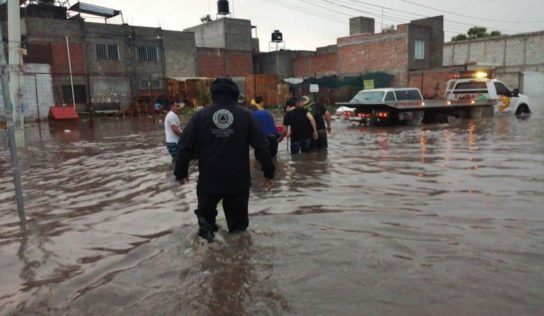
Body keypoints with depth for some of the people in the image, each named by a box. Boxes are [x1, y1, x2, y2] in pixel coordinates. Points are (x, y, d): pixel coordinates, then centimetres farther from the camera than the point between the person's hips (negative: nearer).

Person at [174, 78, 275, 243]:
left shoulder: (200, 116, -1)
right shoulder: (245, 115, -1)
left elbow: (185, 147, 0)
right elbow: (261, 146, -3)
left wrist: (181, 172, 12)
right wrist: (269, 172, 4)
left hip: (209, 180, 0)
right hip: (238, 180, 0)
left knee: (205, 214, 23)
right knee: (238, 221, 15)